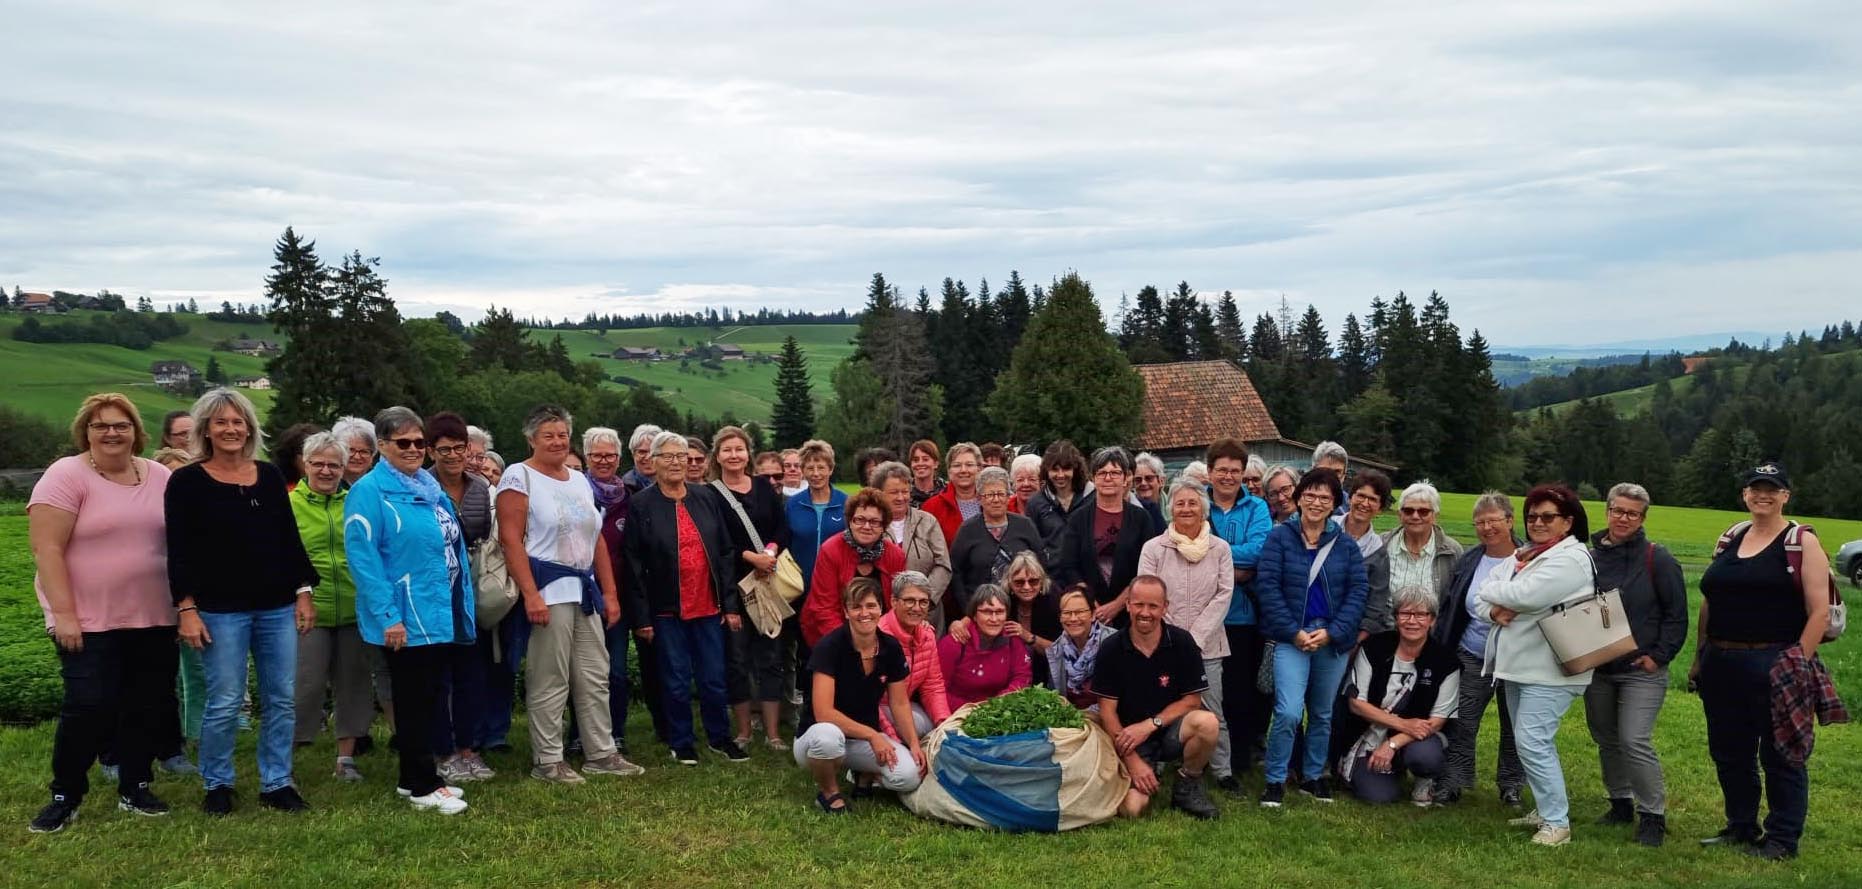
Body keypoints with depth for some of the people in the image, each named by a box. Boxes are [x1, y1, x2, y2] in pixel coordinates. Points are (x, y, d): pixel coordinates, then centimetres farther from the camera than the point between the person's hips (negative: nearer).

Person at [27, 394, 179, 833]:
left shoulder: (161, 477, 6)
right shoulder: (65, 476, -9)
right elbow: (47, 549, -13)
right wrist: (63, 614, -18)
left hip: (154, 620, 5)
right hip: (88, 623, -5)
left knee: (146, 708, 10)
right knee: (89, 709, -4)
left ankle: (135, 788, 25)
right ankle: (65, 796, 13)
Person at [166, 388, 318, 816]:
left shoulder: (269, 476, 9)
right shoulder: (187, 481, -2)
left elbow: (291, 539, 13)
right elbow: (180, 552, -5)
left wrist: (304, 592, 7)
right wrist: (187, 608, -11)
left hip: (277, 607, 4)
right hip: (220, 610, -4)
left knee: (281, 700, 6)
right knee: (224, 703, -1)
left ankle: (277, 783, 17)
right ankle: (217, 785, 17)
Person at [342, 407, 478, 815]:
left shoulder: (430, 488, 14)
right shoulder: (369, 491, -11)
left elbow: (454, 547, 20)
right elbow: (362, 557, -17)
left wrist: (465, 607, 16)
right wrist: (387, 616, -22)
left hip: (443, 616, 8)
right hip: (407, 621, -8)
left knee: (431, 699, 13)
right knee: (416, 701, 0)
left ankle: (416, 777, 25)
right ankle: (422, 786, 10)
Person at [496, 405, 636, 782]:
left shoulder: (579, 480, 16)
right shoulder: (519, 477, -5)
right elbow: (511, 539, -13)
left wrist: (610, 592, 13)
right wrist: (531, 594, -21)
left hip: (585, 591, 7)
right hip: (548, 591, -7)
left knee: (595, 678, 10)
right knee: (549, 681, -2)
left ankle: (601, 753, 18)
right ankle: (547, 761, 8)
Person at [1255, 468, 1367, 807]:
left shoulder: (1345, 544, 5)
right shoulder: (1280, 537, -3)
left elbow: (1358, 590, 2)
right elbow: (1267, 585, -8)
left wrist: (1332, 632, -9)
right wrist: (1294, 632, -13)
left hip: (1334, 639, 3)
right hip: (1291, 638, -3)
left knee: (1323, 714, 13)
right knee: (1289, 712, -15)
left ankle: (1313, 776, 30)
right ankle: (1275, 780, 1)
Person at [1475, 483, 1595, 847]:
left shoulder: (1571, 559, -11)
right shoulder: (1521, 555, 15)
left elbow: (1526, 595, -24)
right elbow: (1482, 599, 9)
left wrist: (1492, 591, -6)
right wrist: (1494, 610, -14)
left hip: (1549, 670, -9)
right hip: (1519, 663, 9)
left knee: (1532, 742, -12)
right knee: (1534, 742, 16)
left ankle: (1557, 823, -4)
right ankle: (1546, 810, 28)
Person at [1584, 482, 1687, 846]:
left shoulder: (1657, 559, -6)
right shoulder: (1589, 558, 5)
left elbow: (1677, 614, -5)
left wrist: (1660, 656, -11)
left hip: (1642, 670, -5)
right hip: (1596, 669, 5)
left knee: (1635, 741, -12)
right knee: (1606, 740, 14)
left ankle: (1653, 814, 1)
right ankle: (1620, 803, 29)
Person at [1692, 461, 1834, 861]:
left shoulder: (1802, 542, -5)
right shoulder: (1731, 540, 11)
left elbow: (1820, 611, -10)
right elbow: (1709, 604, 16)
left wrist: (1798, 664, -15)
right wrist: (1700, 657, 13)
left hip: (1774, 667, -6)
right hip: (1722, 666, 6)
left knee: (1781, 756, 4)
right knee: (1729, 752, 14)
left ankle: (1783, 839, 16)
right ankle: (1740, 827, 28)